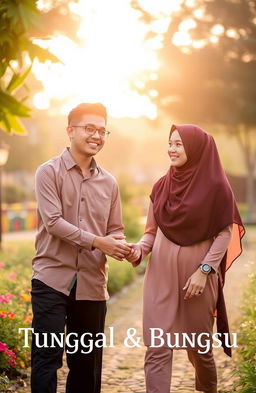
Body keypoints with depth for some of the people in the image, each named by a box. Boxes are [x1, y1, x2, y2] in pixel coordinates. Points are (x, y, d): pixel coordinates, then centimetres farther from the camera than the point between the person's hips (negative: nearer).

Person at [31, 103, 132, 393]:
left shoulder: (108, 182, 12)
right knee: (47, 357, -4)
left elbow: (115, 230, 14)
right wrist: (97, 242, -21)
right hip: (52, 278, -5)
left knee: (88, 361, 12)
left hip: (92, 283, 5)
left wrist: (119, 245, -10)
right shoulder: (49, 172, -3)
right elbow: (52, 221, -14)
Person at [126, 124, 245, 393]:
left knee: (198, 346, 12)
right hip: (161, 275, 3)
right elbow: (152, 231, 11)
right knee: (157, 348, -5)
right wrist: (140, 249, -10)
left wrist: (204, 270, -13)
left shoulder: (216, 186, -5)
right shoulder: (161, 186, 7)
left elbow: (225, 233, -5)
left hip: (197, 276, -3)